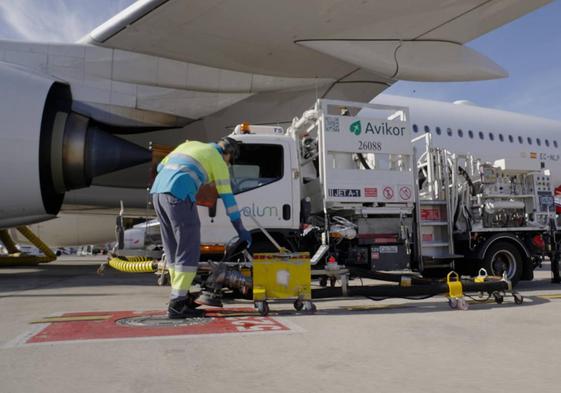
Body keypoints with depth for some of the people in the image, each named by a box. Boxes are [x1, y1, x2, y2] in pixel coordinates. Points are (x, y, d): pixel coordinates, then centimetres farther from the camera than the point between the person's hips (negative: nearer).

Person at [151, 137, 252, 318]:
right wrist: (241, 230, 12)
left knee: (173, 249, 16)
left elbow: (161, 167, 26)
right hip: (179, 196, -8)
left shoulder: (190, 144, 27)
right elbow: (227, 198, 7)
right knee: (189, 250, 0)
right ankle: (176, 305, -1)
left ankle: (180, 296, 24)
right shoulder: (218, 161, 9)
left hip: (157, 191, 8)